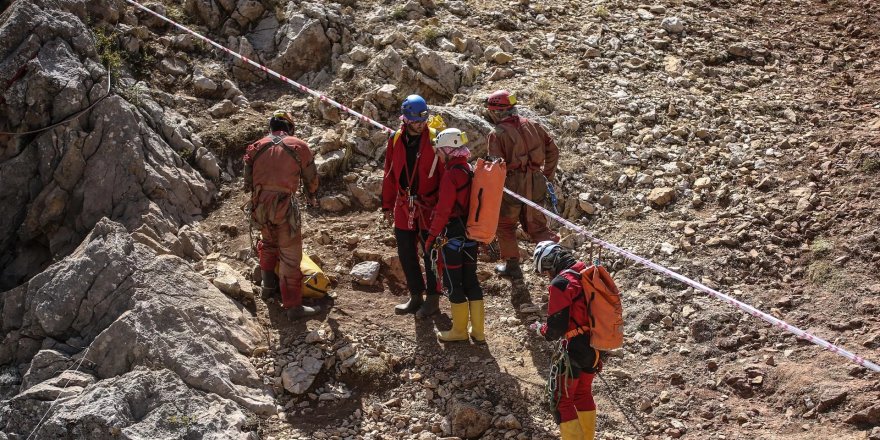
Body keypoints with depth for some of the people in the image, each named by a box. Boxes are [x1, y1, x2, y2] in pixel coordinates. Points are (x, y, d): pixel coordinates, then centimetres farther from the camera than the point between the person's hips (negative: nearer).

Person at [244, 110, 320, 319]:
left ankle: (269, 284, 41)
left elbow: (247, 180, 14)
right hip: (284, 206, -4)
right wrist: (311, 196, 32)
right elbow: (311, 178, 11)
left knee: (268, 241, 32)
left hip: (259, 206, 4)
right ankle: (293, 306, 4)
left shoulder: (256, 147, 9)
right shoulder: (299, 146, 2)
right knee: (290, 255, 3)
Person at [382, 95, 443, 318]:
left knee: (431, 254, 6)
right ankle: (416, 297, 28)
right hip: (404, 208, 5)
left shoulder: (435, 140, -11)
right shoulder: (396, 140, 1)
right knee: (406, 254, 13)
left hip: (429, 208, -4)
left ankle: (432, 298, 20)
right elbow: (390, 175, 9)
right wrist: (387, 205, 10)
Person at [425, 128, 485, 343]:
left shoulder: (451, 175, -18)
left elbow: (443, 210, -17)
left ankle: (459, 330, 12)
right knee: (471, 280, 13)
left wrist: (432, 236, -9)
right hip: (470, 235, 8)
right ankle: (478, 330, 17)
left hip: (451, 235, -8)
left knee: (453, 282, 4)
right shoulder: (471, 172, 6)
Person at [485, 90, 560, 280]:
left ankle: (512, 265, 22)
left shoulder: (497, 134, -13)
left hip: (511, 186, -5)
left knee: (505, 225, 17)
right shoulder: (532, 126, 5)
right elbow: (552, 150, 9)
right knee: (536, 225, 16)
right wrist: (547, 175, 18)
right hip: (535, 184, 5)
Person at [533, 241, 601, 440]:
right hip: (594, 346, 8)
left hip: (575, 348, -8)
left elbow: (556, 325, -19)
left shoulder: (560, 283, -19)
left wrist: (544, 330, 1)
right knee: (584, 394, 23)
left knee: (563, 401, 2)